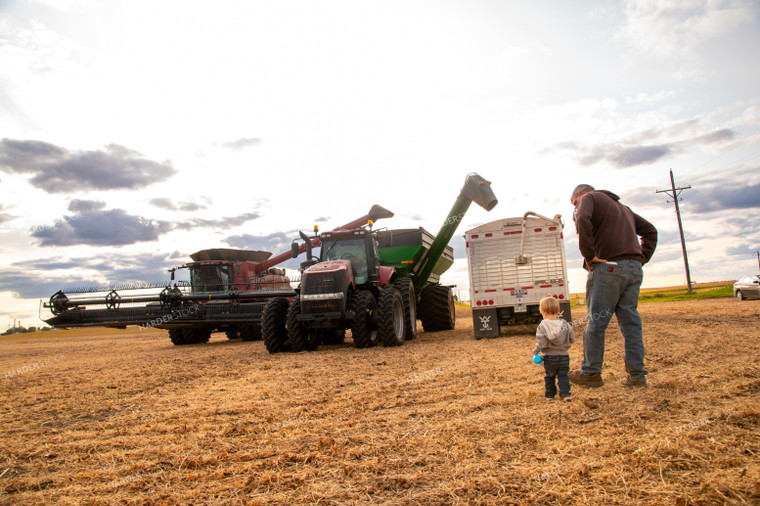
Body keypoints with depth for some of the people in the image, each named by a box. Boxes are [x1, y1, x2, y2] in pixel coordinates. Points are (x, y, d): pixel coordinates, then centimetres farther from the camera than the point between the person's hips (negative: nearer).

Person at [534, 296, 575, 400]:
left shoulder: (542, 326, -14)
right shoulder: (565, 324, -3)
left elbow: (541, 343, -17)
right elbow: (572, 339, 4)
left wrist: (536, 351, -1)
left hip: (549, 357, -2)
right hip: (563, 355, 2)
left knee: (549, 376, 13)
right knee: (563, 375, 13)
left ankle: (549, 395, 22)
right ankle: (565, 394, 6)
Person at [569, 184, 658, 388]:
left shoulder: (589, 198, 6)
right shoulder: (621, 206, 30)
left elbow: (583, 221, -18)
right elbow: (650, 230, 30)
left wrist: (589, 255, -15)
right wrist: (643, 257, 18)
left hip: (608, 266, -8)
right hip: (634, 268, 8)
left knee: (596, 321, -1)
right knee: (630, 320, 8)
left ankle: (591, 373, 5)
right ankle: (637, 375, 8)